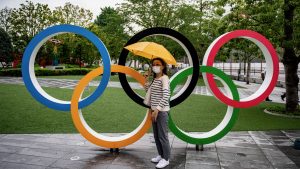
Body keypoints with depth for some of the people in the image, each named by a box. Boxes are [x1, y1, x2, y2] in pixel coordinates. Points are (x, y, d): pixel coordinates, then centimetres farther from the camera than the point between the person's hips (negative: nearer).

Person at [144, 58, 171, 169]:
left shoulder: (164, 78, -12)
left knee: (162, 136, -2)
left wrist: (157, 109, -23)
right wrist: (146, 79, 11)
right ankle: (161, 155, 28)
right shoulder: (154, 79, 13)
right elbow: (148, 90, 22)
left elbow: (166, 96, -20)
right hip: (154, 110, 8)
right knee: (156, 135, 15)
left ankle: (166, 159, 9)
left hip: (162, 111, -8)